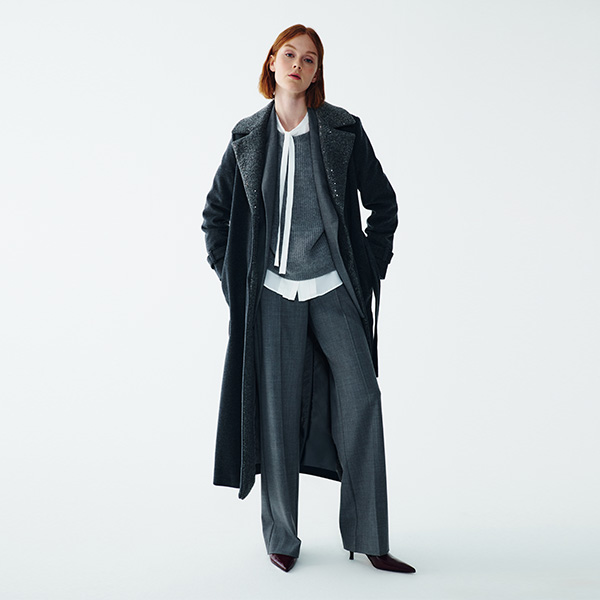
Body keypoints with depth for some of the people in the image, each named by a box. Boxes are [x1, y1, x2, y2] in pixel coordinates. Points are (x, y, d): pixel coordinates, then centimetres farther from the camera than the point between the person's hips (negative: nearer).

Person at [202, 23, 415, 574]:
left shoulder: (343, 130, 3)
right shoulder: (248, 137, 8)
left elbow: (383, 203, 10)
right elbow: (216, 213, 17)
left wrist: (371, 268, 4)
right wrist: (231, 274, 9)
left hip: (335, 288, 0)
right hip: (274, 291, 1)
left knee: (360, 396, -10)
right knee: (278, 409, 3)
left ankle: (369, 539, 1)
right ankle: (281, 536, 17)